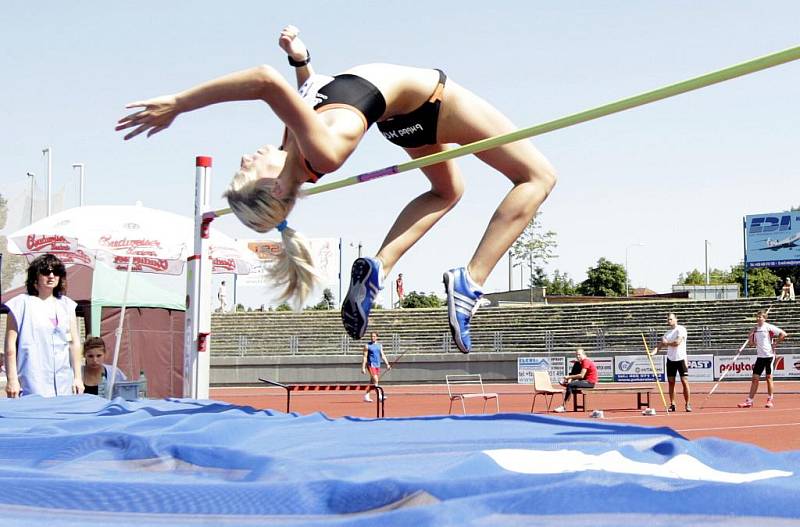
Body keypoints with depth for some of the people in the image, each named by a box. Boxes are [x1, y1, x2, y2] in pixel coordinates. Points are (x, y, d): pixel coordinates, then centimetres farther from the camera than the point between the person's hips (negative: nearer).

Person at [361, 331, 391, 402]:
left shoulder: (380, 345, 13)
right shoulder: (367, 346, -2)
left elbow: (382, 355, 14)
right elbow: (365, 357, -3)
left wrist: (387, 364, 5)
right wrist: (363, 367, -8)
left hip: (378, 365, 6)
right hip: (371, 364, -6)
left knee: (372, 382, 9)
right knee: (375, 380, -17)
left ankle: (366, 396, 19)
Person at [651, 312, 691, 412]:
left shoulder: (681, 329, -6)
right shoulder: (667, 333, 13)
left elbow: (677, 342, -17)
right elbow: (661, 344, 5)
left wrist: (667, 343, -1)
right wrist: (654, 352, -13)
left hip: (681, 359, -6)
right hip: (670, 359, 6)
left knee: (685, 381, -6)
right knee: (671, 382, 3)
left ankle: (687, 404, 0)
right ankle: (672, 404, 8)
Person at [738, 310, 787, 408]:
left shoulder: (769, 327, -7)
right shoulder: (755, 329, 10)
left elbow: (783, 334, -11)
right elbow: (750, 343, 14)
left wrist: (775, 344, -11)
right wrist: (751, 335, -3)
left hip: (769, 355, -5)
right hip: (760, 356, 5)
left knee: (769, 377, 1)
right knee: (755, 378, 2)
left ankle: (770, 400, 11)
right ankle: (749, 401, 2)